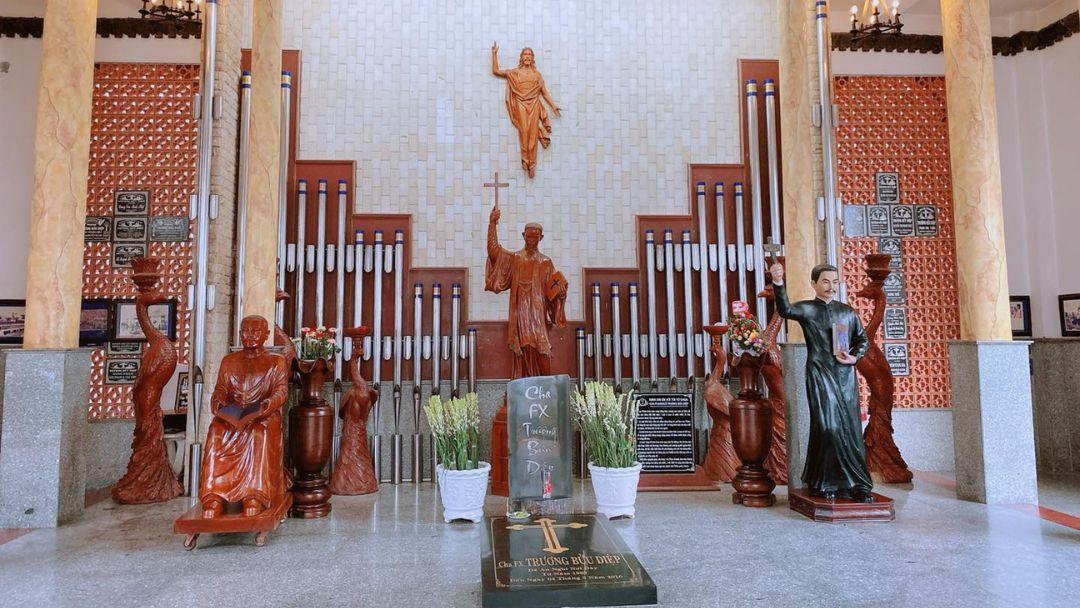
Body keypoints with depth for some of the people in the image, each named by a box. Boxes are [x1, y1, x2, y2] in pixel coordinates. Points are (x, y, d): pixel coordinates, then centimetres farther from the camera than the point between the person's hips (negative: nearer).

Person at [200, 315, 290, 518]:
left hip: (264, 417, -2)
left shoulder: (276, 362, 14)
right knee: (216, 435, -31)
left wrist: (259, 410, -20)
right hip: (229, 417, 3)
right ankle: (212, 501, -39)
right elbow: (220, 389, 13)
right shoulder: (229, 361, 24)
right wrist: (217, 404, -14)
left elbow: (281, 392, 0)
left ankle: (254, 501, -44)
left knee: (260, 438, -36)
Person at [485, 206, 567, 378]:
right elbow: (493, 250, -5)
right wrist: (493, 224, -12)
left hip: (538, 313, 0)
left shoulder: (546, 262, 11)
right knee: (523, 350, -3)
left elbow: (553, 290, 9)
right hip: (520, 312, 0)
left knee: (541, 351, -8)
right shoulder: (514, 258, 9)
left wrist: (560, 288, -14)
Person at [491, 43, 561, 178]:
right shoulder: (515, 72, 13)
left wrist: (553, 106, 10)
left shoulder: (537, 74, 15)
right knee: (524, 131, -17)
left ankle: (532, 164, -5)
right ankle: (525, 160, -12)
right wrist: (494, 54, 8)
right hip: (521, 105, -1)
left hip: (534, 105, 1)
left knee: (533, 133, -7)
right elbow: (496, 71, 12)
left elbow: (544, 92, 16)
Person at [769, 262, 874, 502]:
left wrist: (854, 357, 0)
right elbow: (785, 310, -21)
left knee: (850, 428, 4)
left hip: (846, 376, 4)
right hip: (820, 376, -4)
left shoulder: (847, 311, 15)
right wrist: (778, 283, -37)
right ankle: (825, 484, 3)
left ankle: (857, 485, 11)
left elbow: (862, 339, 21)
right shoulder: (807, 309, 1)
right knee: (828, 427, -8)